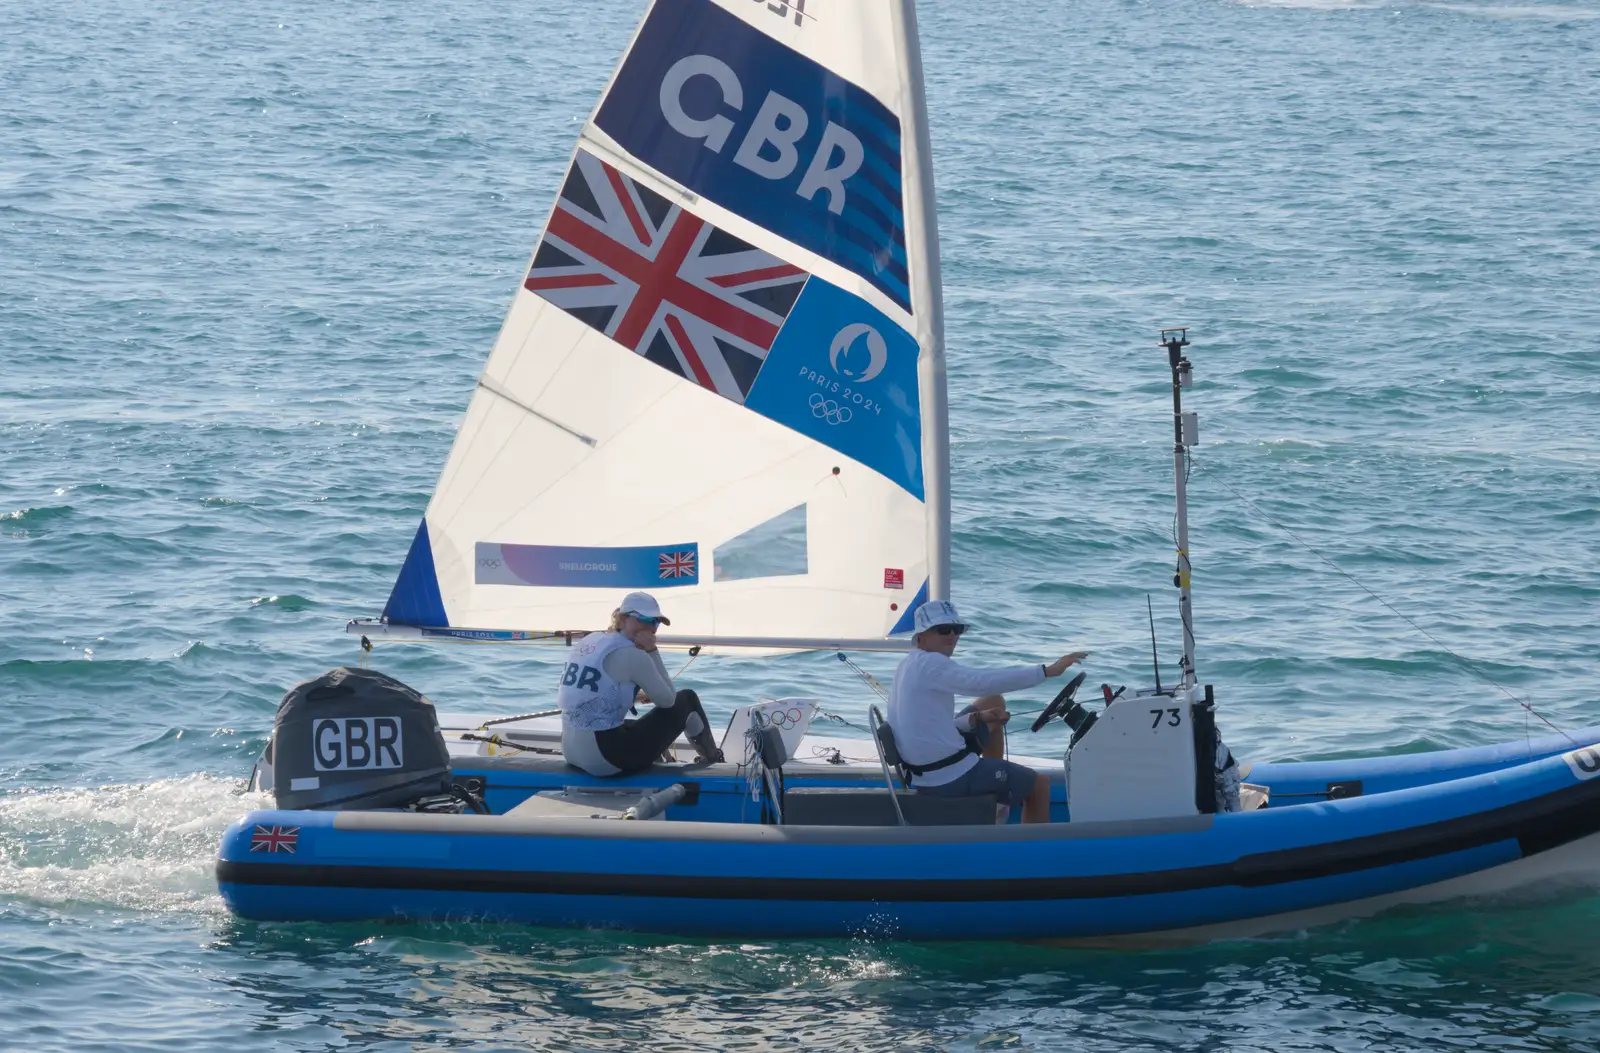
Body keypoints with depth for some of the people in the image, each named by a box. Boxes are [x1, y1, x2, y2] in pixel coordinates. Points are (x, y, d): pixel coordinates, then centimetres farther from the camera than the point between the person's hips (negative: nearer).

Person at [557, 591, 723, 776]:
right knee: (686, 699, 12)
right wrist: (652, 652, -3)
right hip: (608, 757, -8)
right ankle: (710, 757, 35)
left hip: (573, 753, 8)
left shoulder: (586, 643, 12)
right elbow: (667, 699, -3)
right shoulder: (631, 654, -12)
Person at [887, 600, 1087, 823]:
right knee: (1039, 784, 9)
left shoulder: (908, 665, 10)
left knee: (993, 703, 27)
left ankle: (998, 803, 34)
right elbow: (984, 683, -31)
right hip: (952, 778, -10)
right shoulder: (930, 664, -19)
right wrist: (1047, 671, -31)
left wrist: (978, 718, 3)